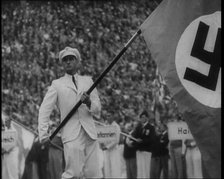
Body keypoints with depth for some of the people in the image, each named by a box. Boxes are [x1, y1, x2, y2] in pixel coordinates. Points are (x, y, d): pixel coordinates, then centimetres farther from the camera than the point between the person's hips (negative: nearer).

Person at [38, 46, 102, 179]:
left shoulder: (88, 81, 19)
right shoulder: (57, 84, 12)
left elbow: (97, 110, 14)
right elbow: (44, 110, 9)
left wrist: (89, 103, -9)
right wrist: (43, 134, -1)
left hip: (90, 133, 3)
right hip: (71, 135, -3)